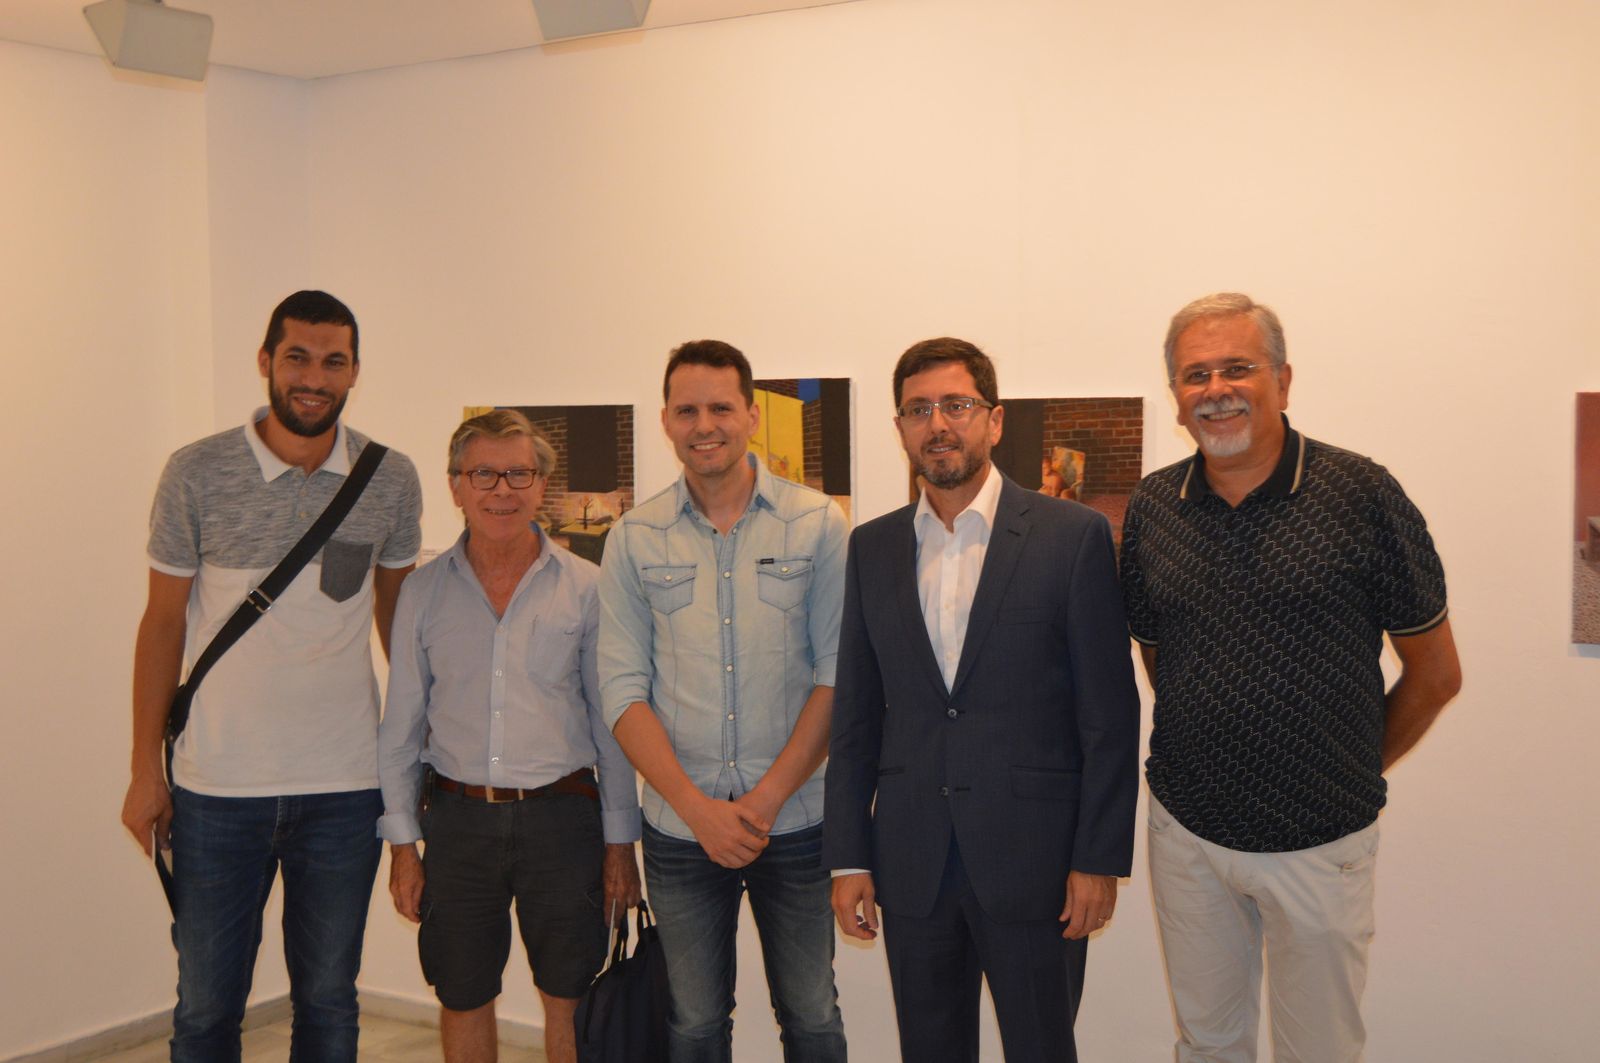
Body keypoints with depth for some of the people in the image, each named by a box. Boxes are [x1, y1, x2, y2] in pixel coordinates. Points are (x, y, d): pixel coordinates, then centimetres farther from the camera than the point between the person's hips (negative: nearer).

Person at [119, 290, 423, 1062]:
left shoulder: (391, 481, -1)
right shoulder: (197, 474, -5)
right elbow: (163, 623, 1)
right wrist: (145, 769, 1)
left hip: (345, 786, 1)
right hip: (217, 788, -1)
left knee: (328, 1000, 14)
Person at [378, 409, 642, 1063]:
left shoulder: (584, 588, -2)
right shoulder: (423, 591, 3)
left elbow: (613, 724, 1)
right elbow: (401, 727, 7)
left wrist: (620, 844, 0)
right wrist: (402, 843, 4)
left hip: (561, 818, -1)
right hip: (459, 819, 2)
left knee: (569, 999, 7)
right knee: (462, 1000, 12)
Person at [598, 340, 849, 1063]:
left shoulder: (818, 524, -1)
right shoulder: (634, 540, 3)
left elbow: (837, 673, -4)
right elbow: (623, 691, 0)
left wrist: (767, 798, -11)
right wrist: (697, 807, -10)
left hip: (796, 820, -1)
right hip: (679, 829, 1)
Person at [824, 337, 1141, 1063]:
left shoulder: (1073, 536, -5)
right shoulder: (872, 548, 7)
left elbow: (1109, 715, -5)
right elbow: (855, 716, 9)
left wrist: (1100, 860, -9)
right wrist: (847, 856, 5)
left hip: (1034, 864, -3)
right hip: (912, 867, 4)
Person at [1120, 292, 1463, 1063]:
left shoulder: (1361, 495, -11)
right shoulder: (1151, 508, 0)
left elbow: (1434, 673, -2)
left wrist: (1355, 772, 5)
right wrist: (1205, 753, 9)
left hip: (1321, 843, -3)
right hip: (1186, 830, 3)